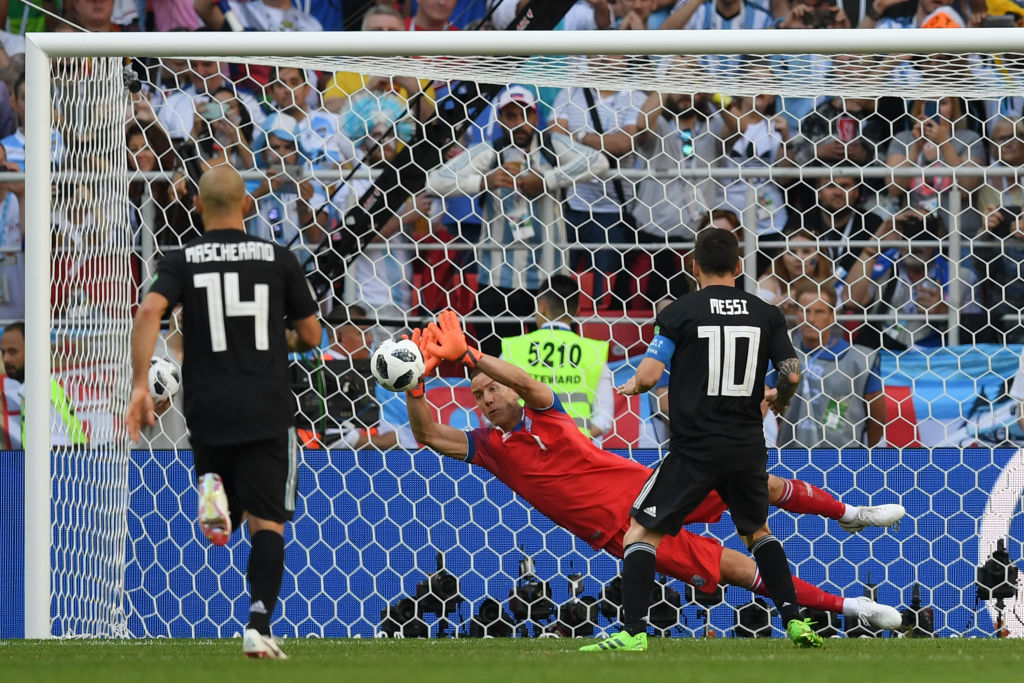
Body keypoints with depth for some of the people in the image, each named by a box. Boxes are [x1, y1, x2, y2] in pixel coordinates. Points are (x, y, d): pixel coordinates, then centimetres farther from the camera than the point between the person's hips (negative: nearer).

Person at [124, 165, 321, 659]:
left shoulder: (181, 261, 5)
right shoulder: (278, 259, 4)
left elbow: (149, 311, -13)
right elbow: (311, 335, 9)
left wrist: (139, 384, -13)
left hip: (207, 410, 1)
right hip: (267, 410, -1)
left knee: (224, 519, 19)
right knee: (266, 523, -3)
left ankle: (212, 489, -17)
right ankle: (259, 625, -21)